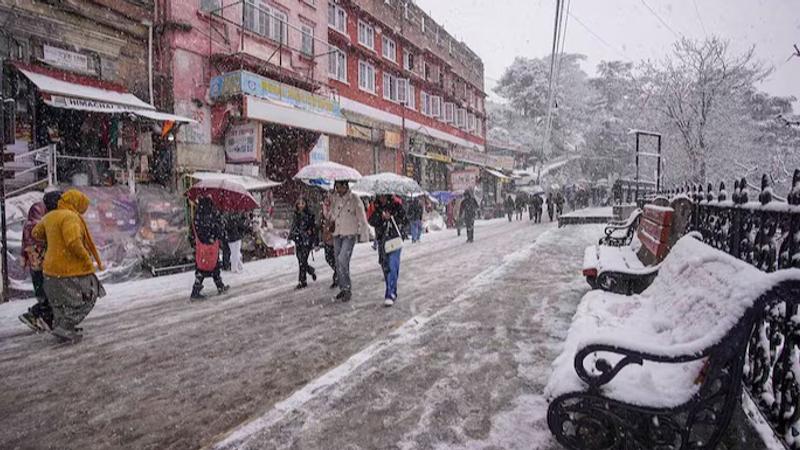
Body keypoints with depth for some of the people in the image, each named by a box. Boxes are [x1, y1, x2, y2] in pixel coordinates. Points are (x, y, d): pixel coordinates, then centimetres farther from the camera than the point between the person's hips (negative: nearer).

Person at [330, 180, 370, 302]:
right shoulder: (335, 199, 9)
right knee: (338, 263, 9)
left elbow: (362, 217, -7)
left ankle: (348, 289, -10)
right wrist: (332, 222, 6)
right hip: (337, 234, 6)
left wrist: (364, 234, -9)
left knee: (342, 260, -20)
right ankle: (342, 288, 22)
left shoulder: (354, 199, -8)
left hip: (350, 234, -6)